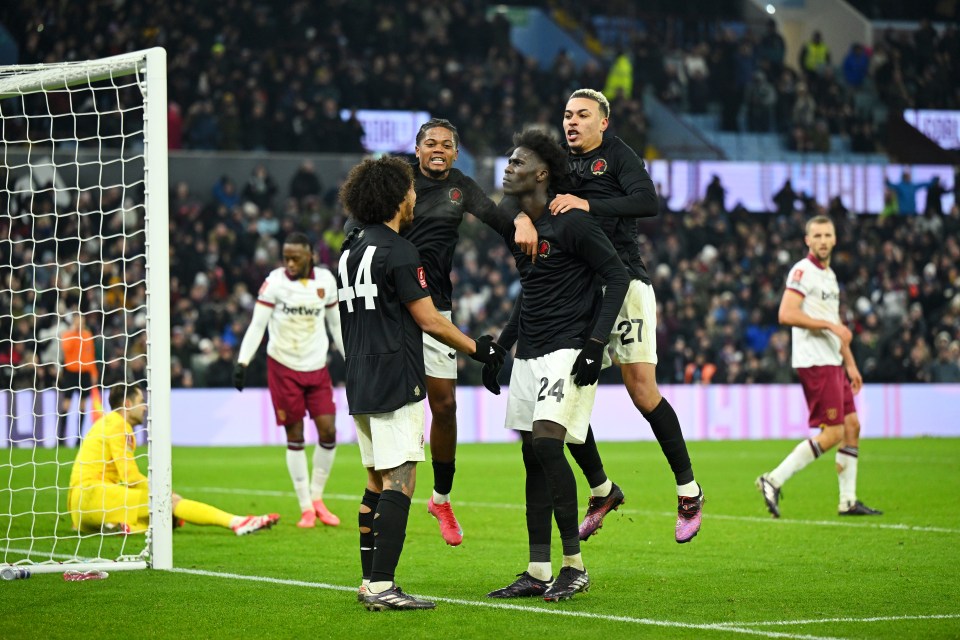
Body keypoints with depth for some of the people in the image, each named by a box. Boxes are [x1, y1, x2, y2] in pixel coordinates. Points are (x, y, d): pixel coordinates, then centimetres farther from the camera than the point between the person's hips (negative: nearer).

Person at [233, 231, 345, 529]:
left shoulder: (326, 280, 1)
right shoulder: (275, 282, -9)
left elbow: (336, 323, 13)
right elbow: (257, 325, -9)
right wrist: (242, 362, -17)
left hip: (317, 368, 3)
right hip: (283, 367, -3)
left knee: (328, 431, -4)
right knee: (295, 437, 0)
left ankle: (317, 498, 14)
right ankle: (306, 508, 7)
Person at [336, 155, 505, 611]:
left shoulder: (351, 250, 14)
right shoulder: (398, 251, -12)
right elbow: (429, 320, -11)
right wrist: (477, 349, 1)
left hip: (360, 385, 9)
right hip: (396, 385, -9)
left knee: (377, 482, 14)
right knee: (399, 482, -11)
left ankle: (370, 582, 15)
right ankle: (381, 586, -17)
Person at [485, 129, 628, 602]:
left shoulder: (571, 223, -12)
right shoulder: (514, 228, 13)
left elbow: (617, 276, -12)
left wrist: (595, 344, -18)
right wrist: (501, 345, 22)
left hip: (569, 349, -8)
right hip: (530, 353, 8)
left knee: (547, 443, -19)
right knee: (533, 456, 6)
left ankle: (575, 566, -12)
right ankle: (538, 573, 10)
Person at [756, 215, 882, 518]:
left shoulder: (829, 275, 20)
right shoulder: (802, 271, -10)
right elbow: (786, 314, -22)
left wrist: (850, 363, 25)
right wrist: (829, 324, -22)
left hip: (833, 364, 10)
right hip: (814, 364, -10)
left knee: (852, 426, 8)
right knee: (832, 433, -12)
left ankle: (848, 501, 12)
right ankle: (774, 481, -9)